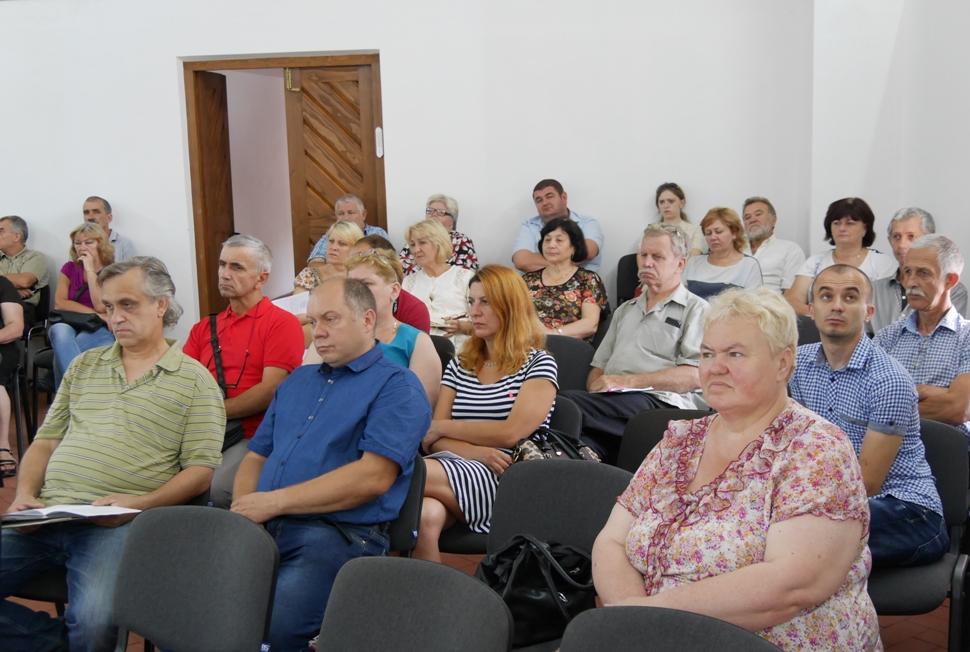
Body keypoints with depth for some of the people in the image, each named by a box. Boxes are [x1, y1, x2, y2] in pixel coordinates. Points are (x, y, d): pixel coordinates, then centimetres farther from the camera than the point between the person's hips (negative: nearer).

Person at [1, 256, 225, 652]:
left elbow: (201, 469, -1)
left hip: (117, 525, -5)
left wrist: (139, 504, -16)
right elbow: (45, 441, 21)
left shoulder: (194, 380, 5)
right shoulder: (84, 366, 22)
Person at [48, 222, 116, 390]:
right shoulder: (69, 269, 14)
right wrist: (95, 314, -11)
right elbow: (59, 304, -1)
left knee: (63, 350, -35)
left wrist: (90, 270, -12)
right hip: (69, 325, 3)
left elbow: (101, 306, -13)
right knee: (59, 331, -36)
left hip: (100, 332, -3)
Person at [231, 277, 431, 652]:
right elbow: (256, 456, 23)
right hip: (262, 529, 7)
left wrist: (275, 501, -14)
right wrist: (244, 508, -1)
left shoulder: (396, 386, -1)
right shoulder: (297, 381, 24)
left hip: (339, 534, -6)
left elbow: (373, 476, -14)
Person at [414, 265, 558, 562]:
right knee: (426, 515, -35)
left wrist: (445, 427, 3)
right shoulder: (460, 365, 21)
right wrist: (479, 452, -11)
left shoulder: (538, 364, 7)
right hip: (454, 469, 4)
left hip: (504, 481, -3)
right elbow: (432, 440, 10)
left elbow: (512, 433, -7)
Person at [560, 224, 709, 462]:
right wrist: (596, 387, 0)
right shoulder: (625, 310, 32)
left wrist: (626, 381, -12)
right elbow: (599, 366, 27)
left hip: (659, 401, -5)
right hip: (612, 401, 6)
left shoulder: (695, 309, 10)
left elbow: (694, 375, -5)